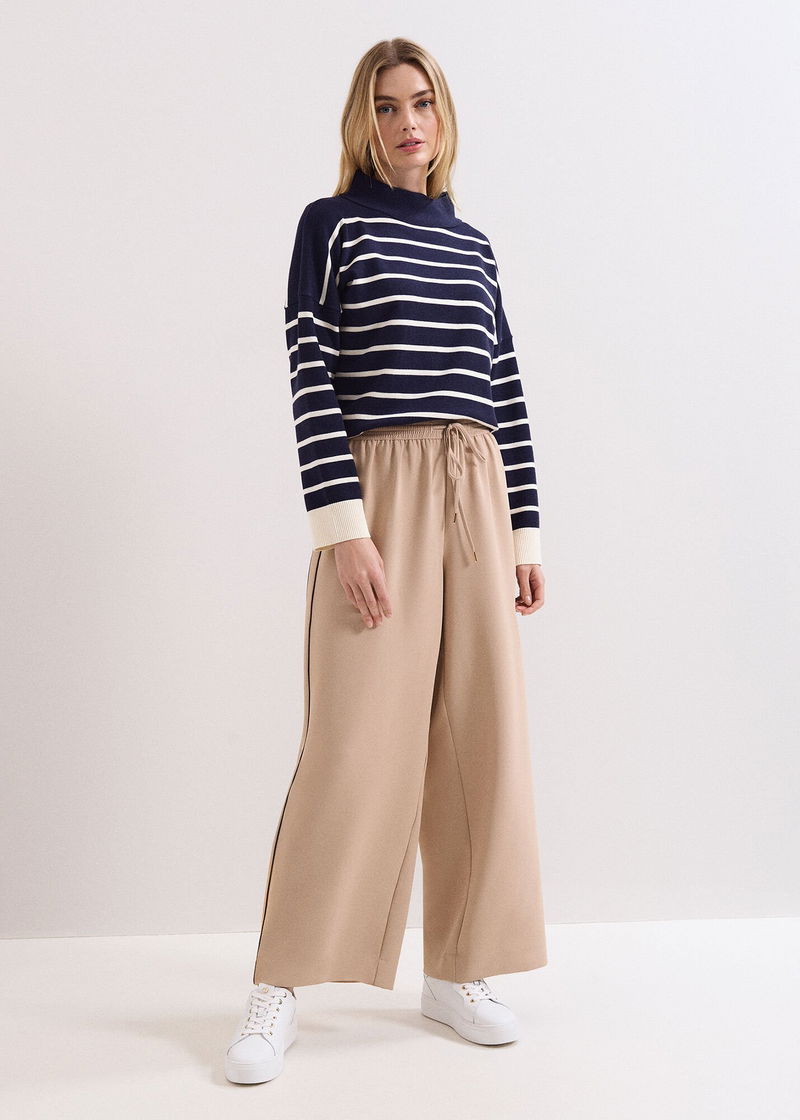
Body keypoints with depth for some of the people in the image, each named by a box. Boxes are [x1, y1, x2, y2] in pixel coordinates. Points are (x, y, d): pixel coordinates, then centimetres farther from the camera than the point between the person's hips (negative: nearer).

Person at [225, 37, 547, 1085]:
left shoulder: (473, 244, 17)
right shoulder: (332, 223, 4)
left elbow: (505, 391, 15)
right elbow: (311, 377, -6)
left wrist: (526, 533, 10)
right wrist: (343, 529, -16)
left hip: (477, 496, 5)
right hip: (380, 491, -5)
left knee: (481, 735, 4)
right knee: (358, 737, -8)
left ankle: (457, 969, 18)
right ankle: (278, 988, 6)